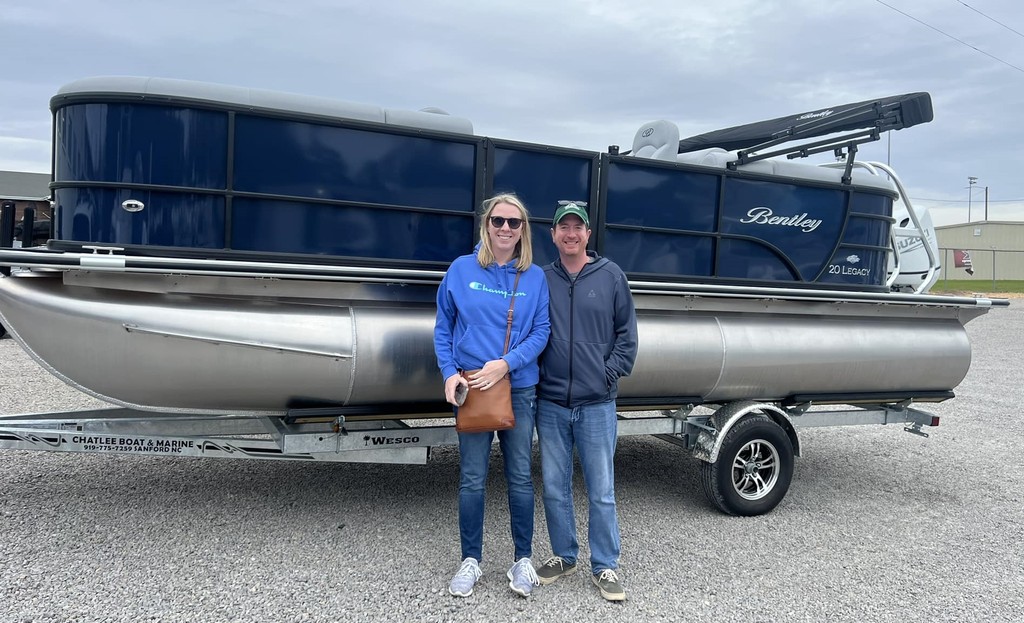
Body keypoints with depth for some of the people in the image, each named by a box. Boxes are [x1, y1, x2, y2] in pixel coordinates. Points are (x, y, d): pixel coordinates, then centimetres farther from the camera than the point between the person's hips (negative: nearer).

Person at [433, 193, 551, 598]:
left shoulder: (535, 277, 2)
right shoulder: (461, 269, 1)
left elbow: (542, 331, -2)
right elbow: (442, 328, 4)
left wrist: (506, 363, -17)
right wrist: (450, 373, -9)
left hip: (519, 389, 1)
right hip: (470, 390, 0)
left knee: (521, 478, 7)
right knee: (472, 480, 6)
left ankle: (523, 560, 23)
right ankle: (471, 561, 21)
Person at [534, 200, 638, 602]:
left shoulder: (611, 276, 3)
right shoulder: (541, 279, 5)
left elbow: (627, 333, 4)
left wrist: (611, 373, -5)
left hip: (597, 404, -1)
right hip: (550, 403, 2)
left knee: (602, 491, 4)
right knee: (554, 488, 12)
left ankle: (605, 567, 18)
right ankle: (563, 557, 29)